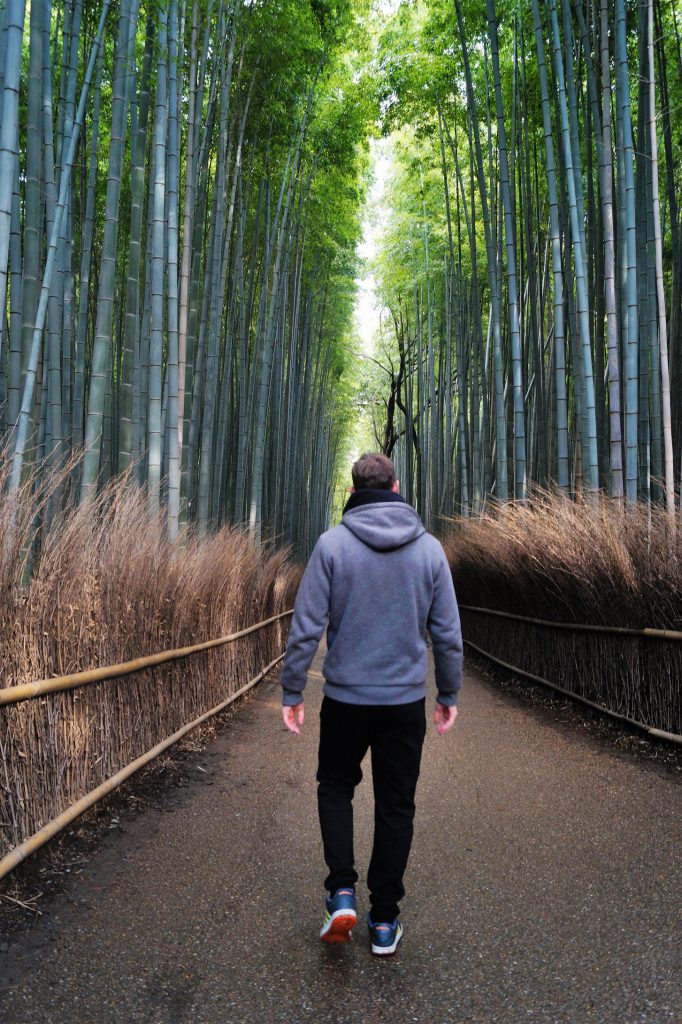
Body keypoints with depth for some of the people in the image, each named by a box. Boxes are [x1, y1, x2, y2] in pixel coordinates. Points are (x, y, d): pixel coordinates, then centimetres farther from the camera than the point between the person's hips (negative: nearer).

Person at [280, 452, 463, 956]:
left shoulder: (332, 544, -9)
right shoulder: (429, 547, -2)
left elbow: (306, 627, -10)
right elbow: (449, 634, 1)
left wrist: (292, 691, -1)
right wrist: (449, 694, 12)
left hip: (345, 698, -1)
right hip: (406, 701, 2)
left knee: (335, 787, 22)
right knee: (396, 807, 15)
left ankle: (342, 892, 11)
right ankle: (384, 920, 24)